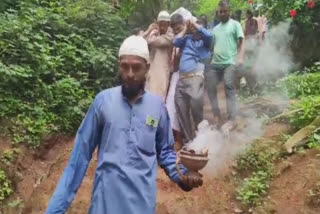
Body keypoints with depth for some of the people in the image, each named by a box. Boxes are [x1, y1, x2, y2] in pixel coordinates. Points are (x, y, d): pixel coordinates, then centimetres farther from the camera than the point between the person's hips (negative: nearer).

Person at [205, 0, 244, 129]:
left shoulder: (235, 24, 6)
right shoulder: (216, 28, 22)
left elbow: (240, 43, -3)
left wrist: (240, 57, -18)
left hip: (229, 63, -6)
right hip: (215, 63, 6)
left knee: (229, 89, -9)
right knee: (210, 88, 3)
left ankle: (232, 119, -6)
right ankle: (217, 116, 14)